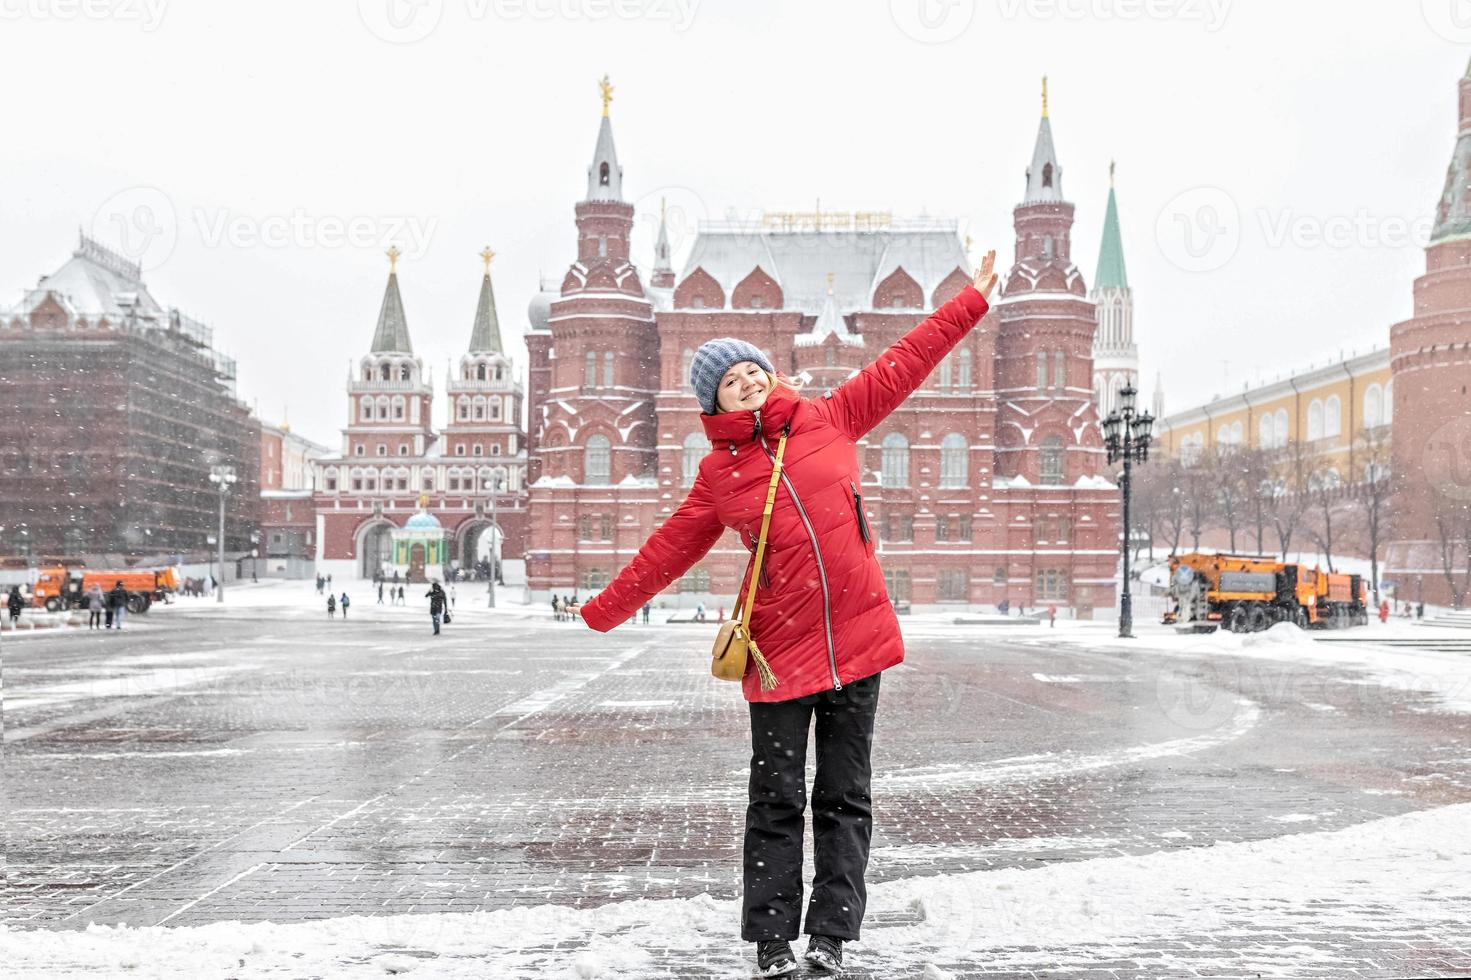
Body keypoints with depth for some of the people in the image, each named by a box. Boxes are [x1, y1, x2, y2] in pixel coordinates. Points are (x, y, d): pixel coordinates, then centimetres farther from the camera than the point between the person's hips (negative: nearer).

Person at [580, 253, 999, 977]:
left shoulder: (829, 420, 6)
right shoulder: (719, 474, 4)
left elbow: (901, 366, 12)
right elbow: (669, 549, 11)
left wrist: (971, 301, 16)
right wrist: (602, 612, 13)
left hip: (856, 638, 2)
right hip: (780, 650, -2)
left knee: (845, 797, 7)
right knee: (777, 803, 3)